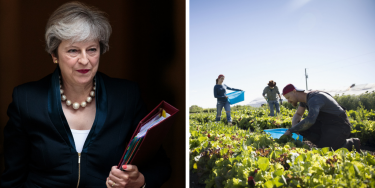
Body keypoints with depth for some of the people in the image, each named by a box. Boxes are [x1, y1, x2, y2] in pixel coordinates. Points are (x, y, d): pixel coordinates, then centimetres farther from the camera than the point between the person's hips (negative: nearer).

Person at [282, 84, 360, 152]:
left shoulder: (314, 99, -29)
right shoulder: (305, 97, 2)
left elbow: (310, 121, -44)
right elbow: (298, 115, 12)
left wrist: (290, 130, -33)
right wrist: (294, 127, -12)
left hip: (340, 127, -9)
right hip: (327, 125, 9)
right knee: (302, 127, -5)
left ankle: (350, 143, 1)